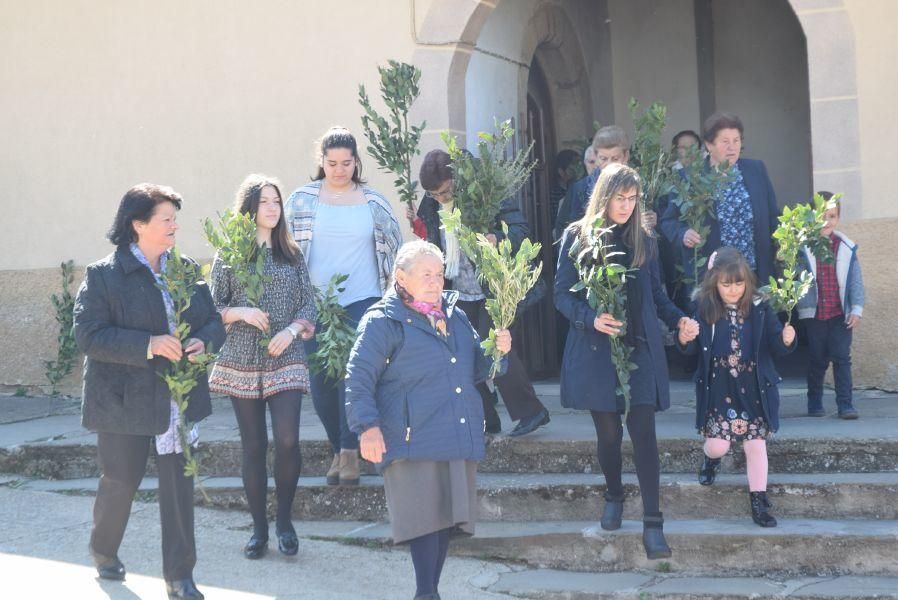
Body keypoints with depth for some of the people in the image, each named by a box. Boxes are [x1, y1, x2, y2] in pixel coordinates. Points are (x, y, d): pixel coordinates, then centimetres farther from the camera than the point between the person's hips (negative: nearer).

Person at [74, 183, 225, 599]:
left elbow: (214, 321, 13)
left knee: (179, 487, 3)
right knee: (120, 483, 10)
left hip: (180, 399, 4)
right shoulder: (103, 276, -7)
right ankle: (103, 552, 38)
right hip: (125, 401, -4)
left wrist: (204, 341, -11)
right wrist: (148, 345, -23)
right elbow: (88, 336, -14)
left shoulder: (187, 270, 8)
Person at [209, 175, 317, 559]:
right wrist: (240, 313, -14)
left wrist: (292, 330, -10)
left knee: (287, 440, -14)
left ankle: (284, 520, 5)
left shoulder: (292, 255, 9)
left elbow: (308, 304, 8)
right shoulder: (228, 256, 4)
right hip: (242, 362, 0)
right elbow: (213, 307, 4)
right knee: (253, 446, 4)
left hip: (285, 361, 1)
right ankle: (259, 528, 15)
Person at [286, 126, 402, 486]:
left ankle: (350, 452, -6)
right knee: (321, 381, 2)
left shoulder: (373, 203, 5)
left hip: (362, 302, -1)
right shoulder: (301, 201, 4)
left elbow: (395, 249, 13)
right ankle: (339, 449, 18)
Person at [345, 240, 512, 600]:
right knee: (426, 516, -12)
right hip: (415, 441, -7)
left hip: (460, 436, 7)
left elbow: (475, 369, 27)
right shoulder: (383, 322, -4)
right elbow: (359, 378, -9)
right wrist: (367, 425, -19)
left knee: (446, 517, 9)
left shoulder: (454, 315, 17)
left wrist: (496, 350, 6)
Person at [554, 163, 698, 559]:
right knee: (609, 433, 6)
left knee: (643, 432, -8)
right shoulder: (576, 237, 1)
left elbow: (656, 295, 14)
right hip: (595, 350, -1)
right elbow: (562, 294, -1)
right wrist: (591, 318, -19)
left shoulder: (643, 242, 10)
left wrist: (678, 319, -5)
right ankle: (614, 497, 33)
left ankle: (653, 523, -8)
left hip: (640, 349, 1)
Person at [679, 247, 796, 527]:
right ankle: (711, 459, 35)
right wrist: (685, 340, -22)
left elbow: (775, 349, -5)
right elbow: (694, 350, 0)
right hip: (719, 391, 0)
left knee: (756, 445, 4)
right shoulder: (706, 311, -6)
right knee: (718, 444, -3)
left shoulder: (759, 310, -7)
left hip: (754, 391, 0)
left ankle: (759, 502, 17)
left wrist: (786, 340, -28)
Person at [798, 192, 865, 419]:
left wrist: (856, 309, -1)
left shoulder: (846, 247, 2)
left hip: (840, 314, 1)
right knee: (817, 360, 8)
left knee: (842, 358, -3)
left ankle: (845, 405, 1)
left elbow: (855, 280, 3)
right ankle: (815, 404, 21)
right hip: (813, 313, -1)